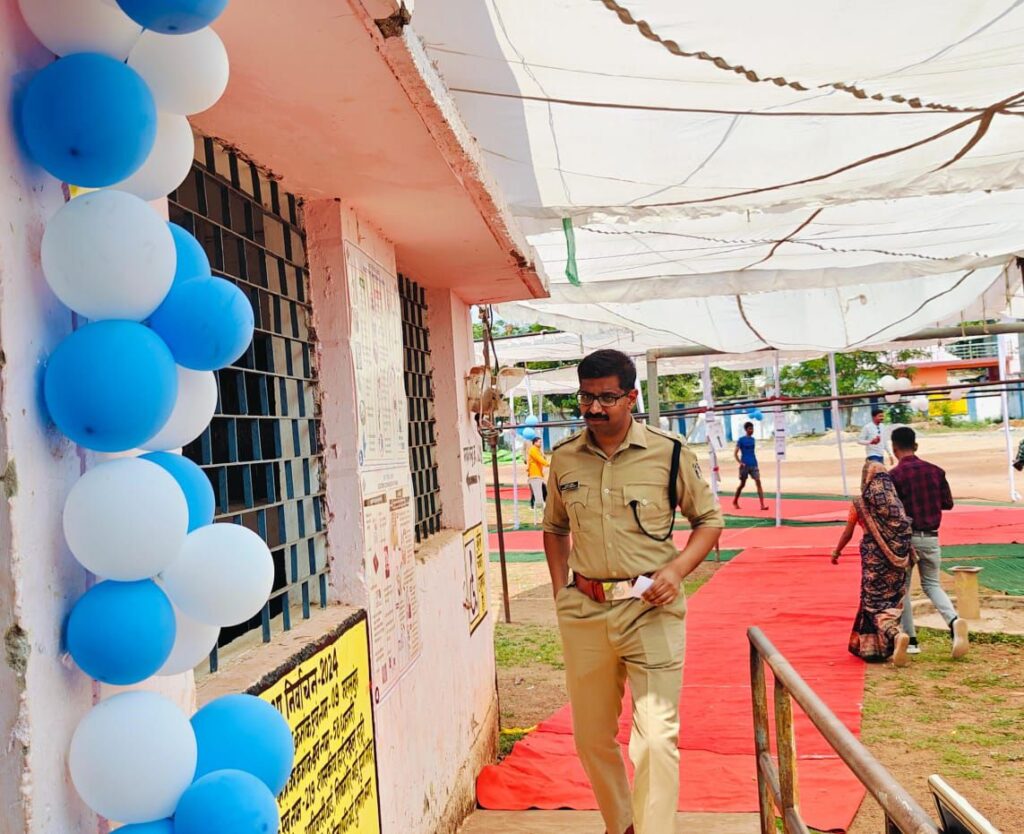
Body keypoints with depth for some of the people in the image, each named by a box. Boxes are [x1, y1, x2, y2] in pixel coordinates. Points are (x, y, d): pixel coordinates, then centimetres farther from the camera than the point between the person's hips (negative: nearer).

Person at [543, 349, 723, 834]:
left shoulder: (668, 453, -6)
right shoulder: (564, 458, 4)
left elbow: (710, 519, 4)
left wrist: (677, 569, -12)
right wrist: (560, 590, 7)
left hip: (650, 608, -3)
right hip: (583, 612, 4)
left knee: (657, 737, -9)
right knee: (591, 737, 16)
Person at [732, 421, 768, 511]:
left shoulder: (753, 439, 11)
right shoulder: (741, 440, -5)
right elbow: (735, 453, -8)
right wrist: (740, 463, -19)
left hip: (754, 465, 4)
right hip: (745, 465, -4)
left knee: (758, 483, -9)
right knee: (742, 484, 7)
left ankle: (762, 505, -14)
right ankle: (735, 501, 29)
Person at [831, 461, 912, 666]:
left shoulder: (860, 503, -5)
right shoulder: (896, 500, 3)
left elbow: (848, 533, 1)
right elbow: (905, 531, 1)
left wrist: (836, 552, 15)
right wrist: (908, 555, 10)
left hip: (873, 556, -4)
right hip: (897, 558, 4)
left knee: (875, 603, 2)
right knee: (892, 601, 15)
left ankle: (896, 635, -24)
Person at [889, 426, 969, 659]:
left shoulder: (895, 475, -13)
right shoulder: (935, 471, 1)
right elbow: (948, 503, 9)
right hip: (930, 537, 4)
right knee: (932, 584, 18)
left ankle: (911, 640, 12)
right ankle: (954, 620, -9)